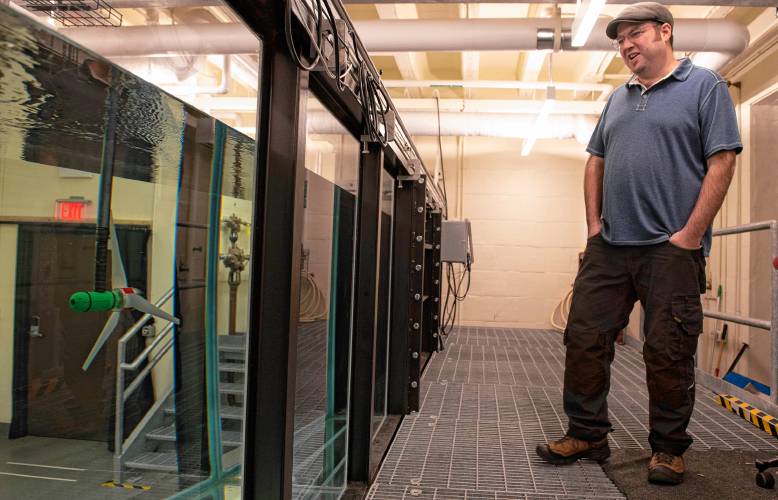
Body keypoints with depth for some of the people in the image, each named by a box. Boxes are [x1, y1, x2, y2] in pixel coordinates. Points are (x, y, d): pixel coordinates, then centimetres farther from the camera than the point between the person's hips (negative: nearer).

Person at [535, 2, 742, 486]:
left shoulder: (705, 86, 1)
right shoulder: (618, 98, 18)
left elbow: (722, 162, -7)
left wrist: (691, 234, -13)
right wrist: (594, 224, 8)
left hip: (671, 248, -5)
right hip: (608, 247, 6)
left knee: (668, 352, 2)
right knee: (585, 338, 4)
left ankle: (669, 449, 18)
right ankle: (587, 434, 18)